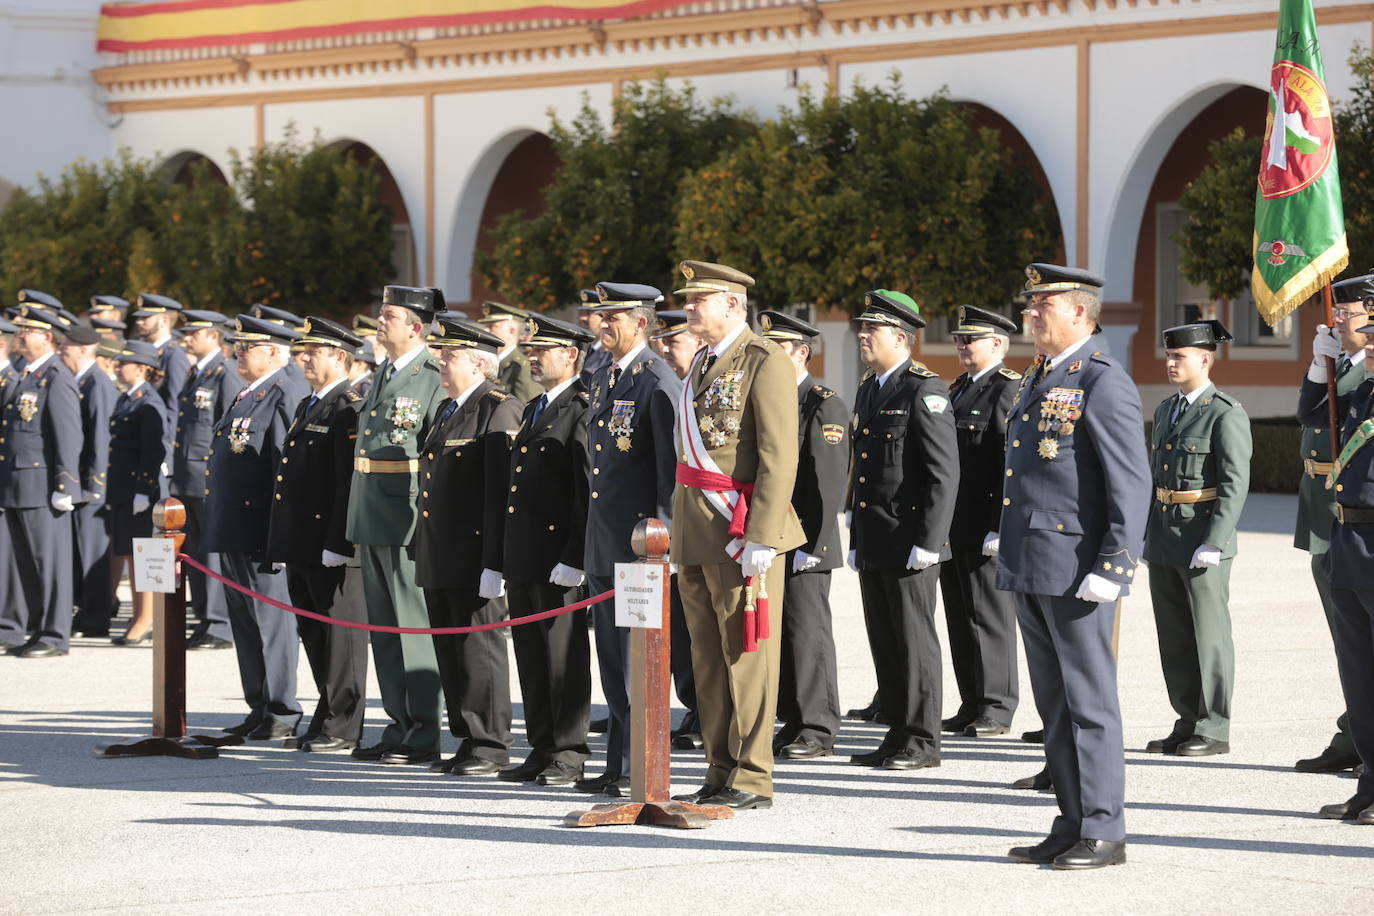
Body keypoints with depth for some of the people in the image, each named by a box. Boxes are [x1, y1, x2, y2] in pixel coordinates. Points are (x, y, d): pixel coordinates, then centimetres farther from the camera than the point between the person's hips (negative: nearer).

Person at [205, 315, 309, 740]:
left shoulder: (285, 395, -13)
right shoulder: (247, 396, 17)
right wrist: (219, 526, 20)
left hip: (260, 530, -10)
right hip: (234, 530, 10)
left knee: (271, 620, -4)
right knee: (245, 622, 12)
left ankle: (282, 715, 1)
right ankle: (260, 710, 19)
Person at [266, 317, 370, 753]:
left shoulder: (349, 410, -13)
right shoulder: (307, 407, 18)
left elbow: (352, 481, -19)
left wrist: (337, 544, -22)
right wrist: (284, 541, 19)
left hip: (331, 547, -10)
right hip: (301, 544, 10)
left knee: (340, 632, -3)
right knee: (312, 632, 13)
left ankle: (342, 726, 2)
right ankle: (330, 718, 20)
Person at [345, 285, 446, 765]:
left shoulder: (433, 379, -10)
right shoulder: (382, 374, 15)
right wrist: (357, 521, 17)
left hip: (407, 521, -9)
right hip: (370, 522, 9)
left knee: (415, 627, -4)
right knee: (384, 630, 12)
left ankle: (424, 737, 1)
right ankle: (399, 728, 19)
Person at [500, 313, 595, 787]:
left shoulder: (583, 409, -10)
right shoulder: (533, 409, 19)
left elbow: (589, 491, -15)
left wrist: (575, 557, -20)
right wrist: (507, 556, 19)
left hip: (559, 556, -9)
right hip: (522, 557, 9)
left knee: (565, 654, -3)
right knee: (531, 655, 10)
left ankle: (570, 754, 1)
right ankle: (542, 749, 16)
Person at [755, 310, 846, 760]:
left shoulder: (824, 406, -8)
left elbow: (828, 483, -14)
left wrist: (811, 543, -18)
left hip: (804, 543, -8)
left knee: (808, 633, -5)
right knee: (779, 635, 8)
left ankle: (818, 731, -1)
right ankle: (793, 724, 15)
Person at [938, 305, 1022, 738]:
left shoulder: (1010, 390, -11)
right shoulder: (959, 389, 18)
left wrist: (999, 528, -22)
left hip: (985, 528, -9)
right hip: (952, 527, 9)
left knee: (990, 616, -4)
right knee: (961, 617, 11)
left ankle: (997, 710, 1)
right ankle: (972, 706, 17)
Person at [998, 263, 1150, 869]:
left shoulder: (1104, 382, -10)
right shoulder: (1036, 382, 18)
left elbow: (1132, 484, -15)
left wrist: (1112, 568, -20)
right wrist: (1009, 554, 19)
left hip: (1077, 571, -9)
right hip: (1030, 569, 9)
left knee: (1088, 703, -4)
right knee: (1054, 704, 11)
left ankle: (1103, 834, 0)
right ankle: (1072, 826, 17)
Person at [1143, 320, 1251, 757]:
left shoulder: (1227, 414, -10)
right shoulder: (1166, 410, 15)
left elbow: (1234, 486, -15)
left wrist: (1213, 544, -21)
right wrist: (1147, 536, 17)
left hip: (1204, 542, -8)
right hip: (1164, 542, 8)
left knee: (1209, 635, -2)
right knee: (1174, 637, 10)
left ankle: (1214, 730, 3)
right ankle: (1188, 723, 18)